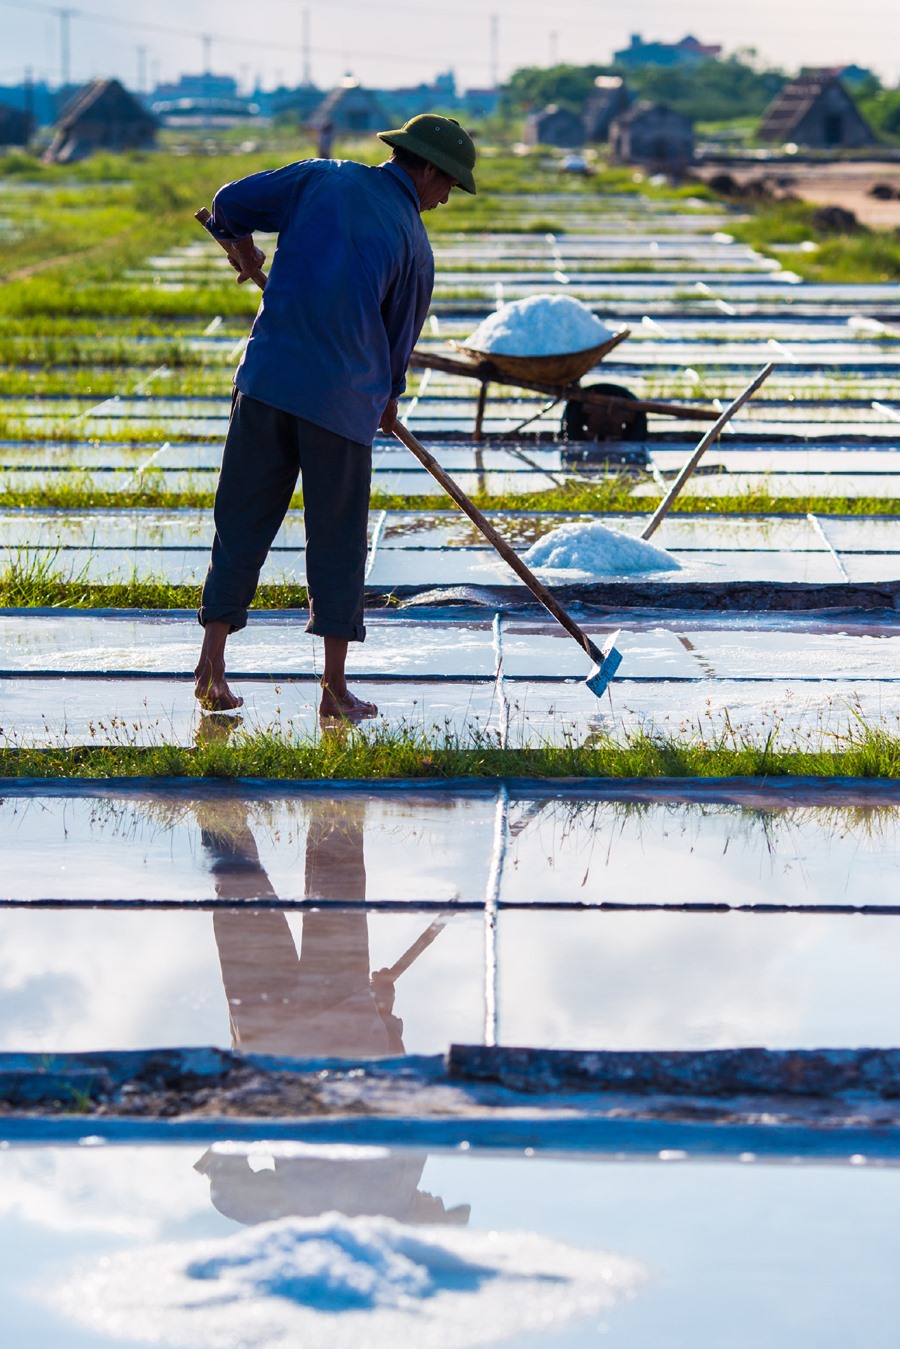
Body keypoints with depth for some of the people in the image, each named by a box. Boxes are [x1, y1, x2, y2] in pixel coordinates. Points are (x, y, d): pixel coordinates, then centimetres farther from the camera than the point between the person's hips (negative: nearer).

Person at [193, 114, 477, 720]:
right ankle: (335, 691, 9)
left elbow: (231, 202, 8)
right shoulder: (413, 243, 3)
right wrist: (389, 396, 32)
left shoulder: (324, 177, 6)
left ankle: (212, 668, 9)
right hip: (345, 397, -2)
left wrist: (243, 247, 30)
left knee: (242, 522, 9)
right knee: (338, 539, 8)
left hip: (268, 377, 2)